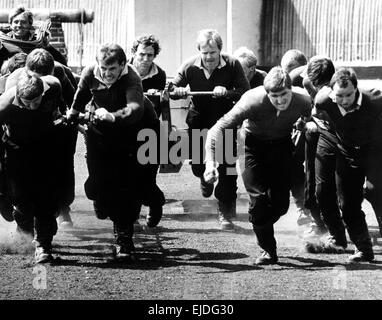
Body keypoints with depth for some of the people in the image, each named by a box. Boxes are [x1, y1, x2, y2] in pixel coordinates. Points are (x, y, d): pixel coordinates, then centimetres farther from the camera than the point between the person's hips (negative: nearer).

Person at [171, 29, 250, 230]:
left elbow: (245, 93, -19)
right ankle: (206, 178, 48)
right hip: (199, 122, 2)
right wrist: (180, 91, -26)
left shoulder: (232, 66, -15)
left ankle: (225, 213, 3)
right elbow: (171, 89, -3)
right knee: (197, 165, 8)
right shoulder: (190, 67, -11)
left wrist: (227, 93, -38)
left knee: (227, 169, -8)